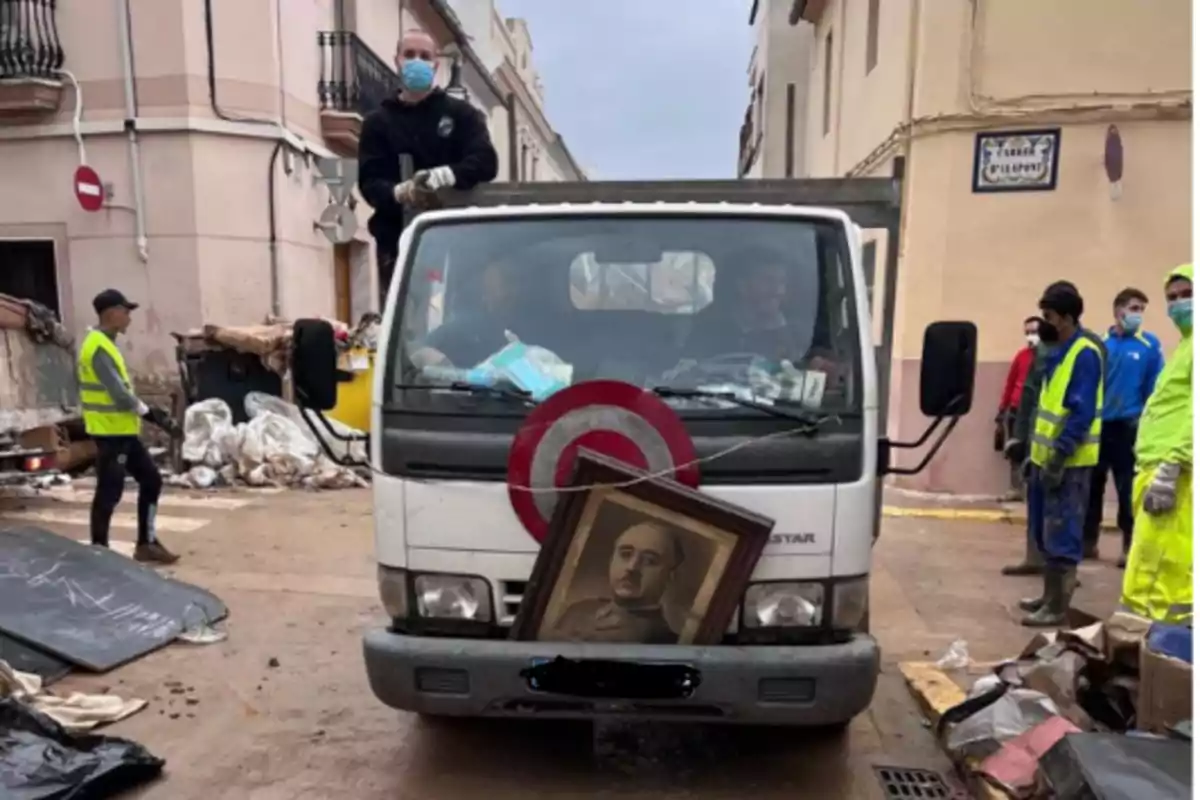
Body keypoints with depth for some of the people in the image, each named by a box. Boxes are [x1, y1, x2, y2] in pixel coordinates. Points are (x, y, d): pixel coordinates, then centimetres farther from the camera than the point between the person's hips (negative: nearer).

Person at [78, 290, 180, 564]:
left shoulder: (106, 344, 15)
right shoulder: (98, 348, -17)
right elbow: (118, 394, -22)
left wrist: (150, 413, 13)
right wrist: (152, 415, -13)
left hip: (123, 430, 10)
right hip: (110, 431, -10)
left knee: (151, 480, 12)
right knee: (110, 492, -3)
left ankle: (147, 543, 19)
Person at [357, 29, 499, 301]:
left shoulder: (460, 113, 12)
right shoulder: (378, 121, 15)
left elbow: (485, 161, -4)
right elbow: (369, 182, 4)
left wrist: (446, 175, -25)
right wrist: (398, 192, -21)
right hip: (398, 241, 1)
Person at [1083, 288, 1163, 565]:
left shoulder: (1150, 345, -3)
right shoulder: (1099, 344, 2)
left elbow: (1155, 390, -3)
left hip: (1129, 427, -2)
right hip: (1098, 425, 2)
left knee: (1128, 490, 4)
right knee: (1092, 485, 9)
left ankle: (1130, 546, 17)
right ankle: (1088, 541, 21)